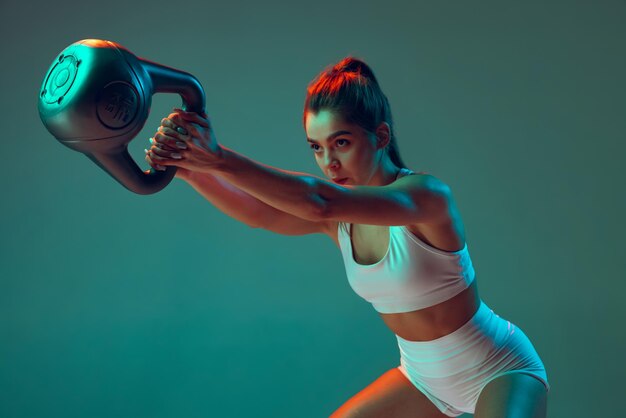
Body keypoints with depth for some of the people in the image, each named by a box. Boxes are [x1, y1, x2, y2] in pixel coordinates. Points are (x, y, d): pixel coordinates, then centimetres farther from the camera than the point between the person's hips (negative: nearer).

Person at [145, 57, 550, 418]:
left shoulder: (427, 193, -27)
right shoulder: (340, 212, -5)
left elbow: (319, 204, -43)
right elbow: (260, 213, -25)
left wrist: (221, 159, -49)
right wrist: (192, 171, -41)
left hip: (500, 373, -7)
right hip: (426, 376, 7)